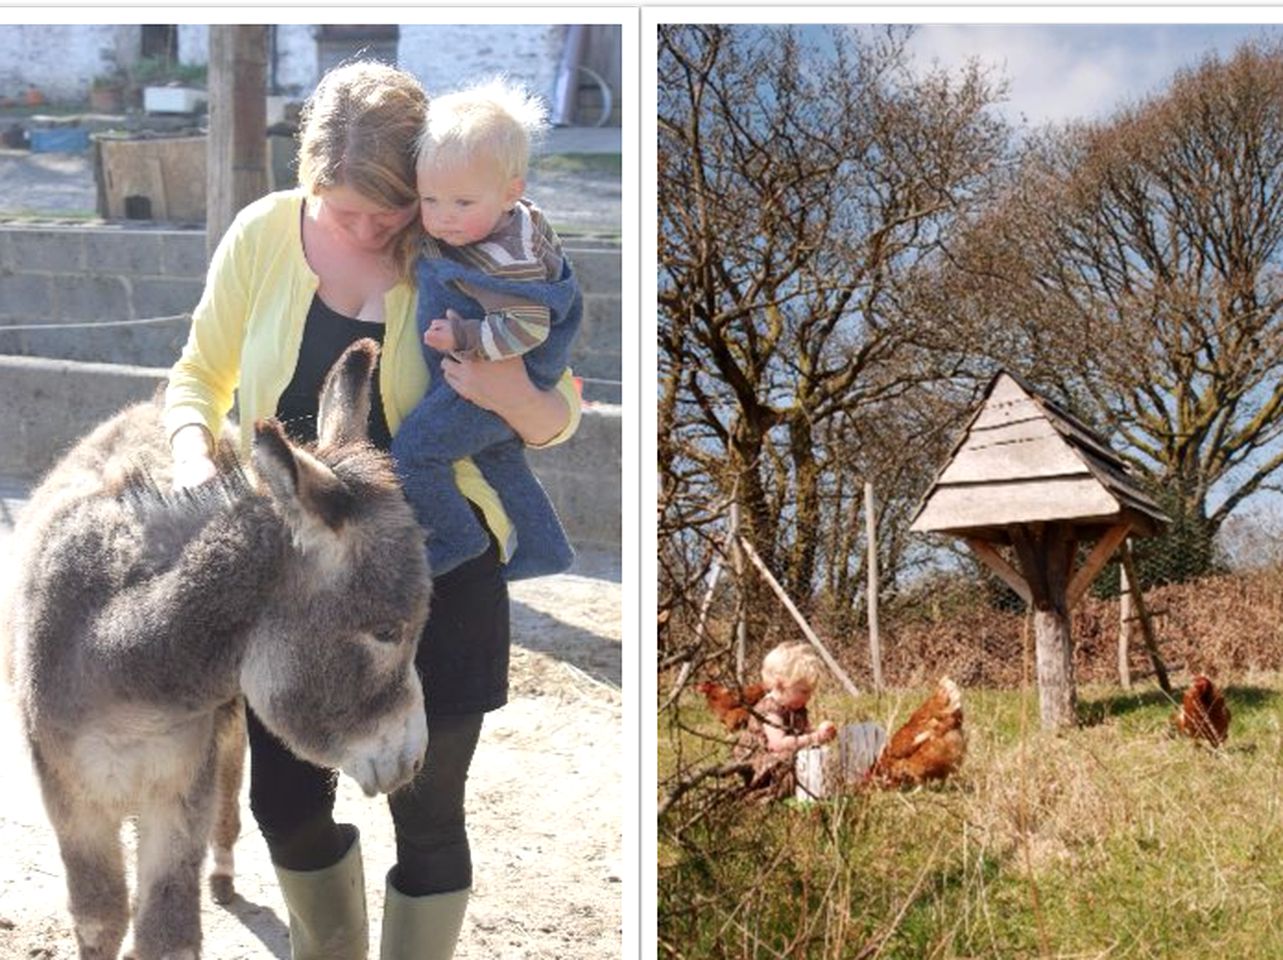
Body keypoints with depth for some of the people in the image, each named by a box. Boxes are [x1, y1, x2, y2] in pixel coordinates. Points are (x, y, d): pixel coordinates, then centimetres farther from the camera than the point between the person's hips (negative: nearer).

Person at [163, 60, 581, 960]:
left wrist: (518, 402, -29)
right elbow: (199, 374, 5)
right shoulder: (263, 236, -7)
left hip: (435, 578, -3)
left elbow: (560, 417, -6)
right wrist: (194, 449, -16)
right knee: (287, 803, 16)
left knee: (427, 817, 8)